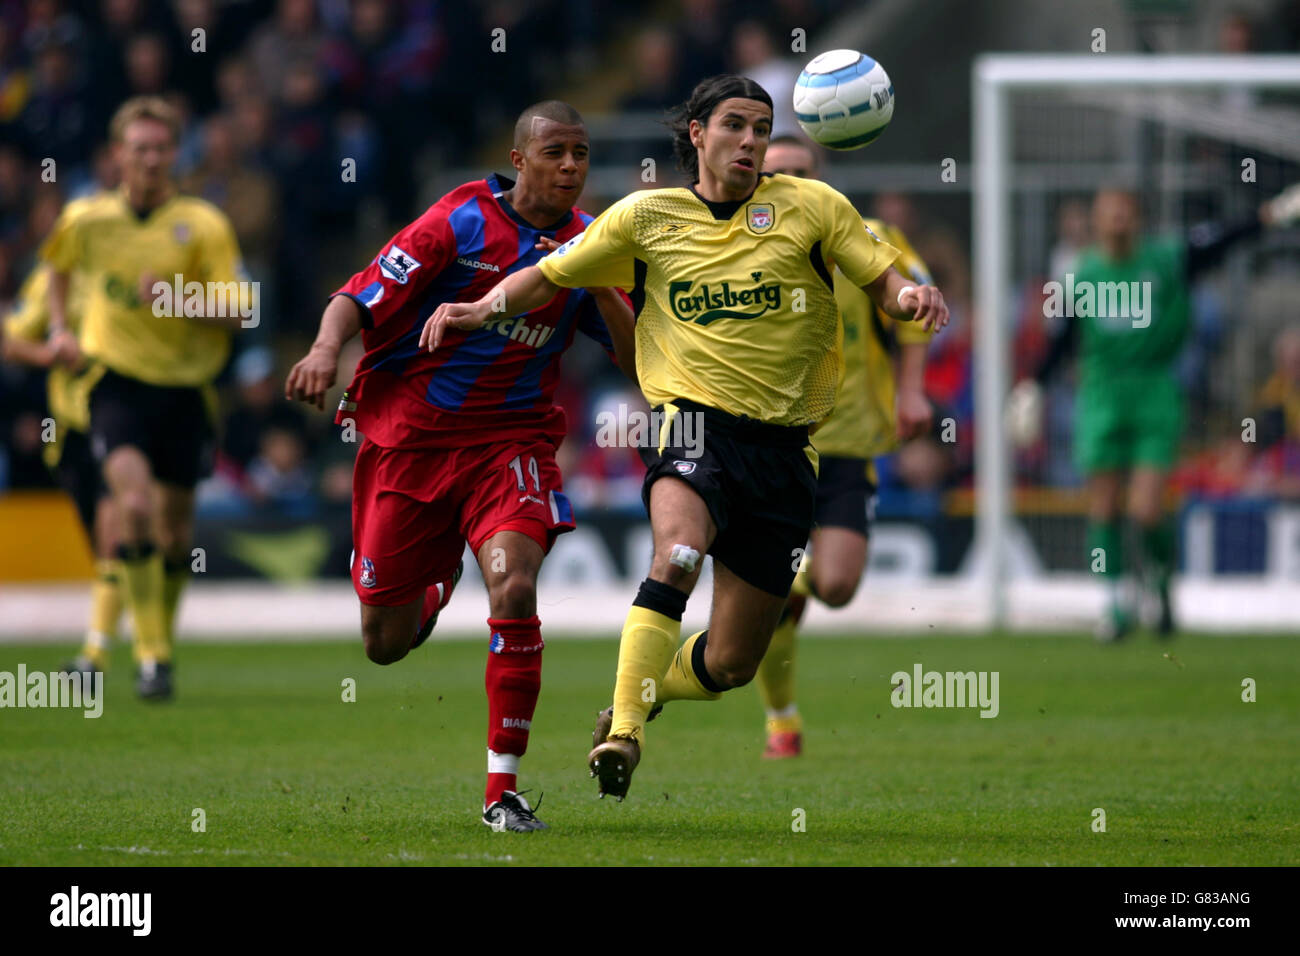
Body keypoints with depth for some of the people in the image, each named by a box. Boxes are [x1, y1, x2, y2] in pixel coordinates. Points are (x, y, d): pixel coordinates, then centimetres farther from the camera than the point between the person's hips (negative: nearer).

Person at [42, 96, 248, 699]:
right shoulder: (86, 219, 0)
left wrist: (178, 301, -23)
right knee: (134, 503, -23)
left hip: (185, 387, 1)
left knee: (175, 530, 8)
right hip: (116, 380, -1)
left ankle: (164, 635, 34)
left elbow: (236, 312, -9)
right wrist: (60, 328, 10)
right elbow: (60, 267, 23)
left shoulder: (203, 225, -6)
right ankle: (151, 655, -20)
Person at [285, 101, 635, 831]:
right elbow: (362, 299, -11)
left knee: (515, 587, -25)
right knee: (386, 644, 4)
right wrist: (327, 348, -31)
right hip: (409, 434, -1)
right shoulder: (461, 221, -9)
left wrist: (601, 286, -15)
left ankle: (504, 788, -16)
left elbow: (636, 356, 1)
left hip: (511, 442, 1)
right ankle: (438, 582, 45)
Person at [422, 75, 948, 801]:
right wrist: (485, 307, -2)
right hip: (699, 420, -2)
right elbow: (550, 276, 16)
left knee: (731, 665, 4)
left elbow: (885, 282, 7)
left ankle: (653, 687, 36)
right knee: (679, 553, -35)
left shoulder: (809, 207, 6)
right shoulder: (648, 217, 7)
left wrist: (911, 296, -17)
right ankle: (624, 729, -35)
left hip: (785, 446, 2)